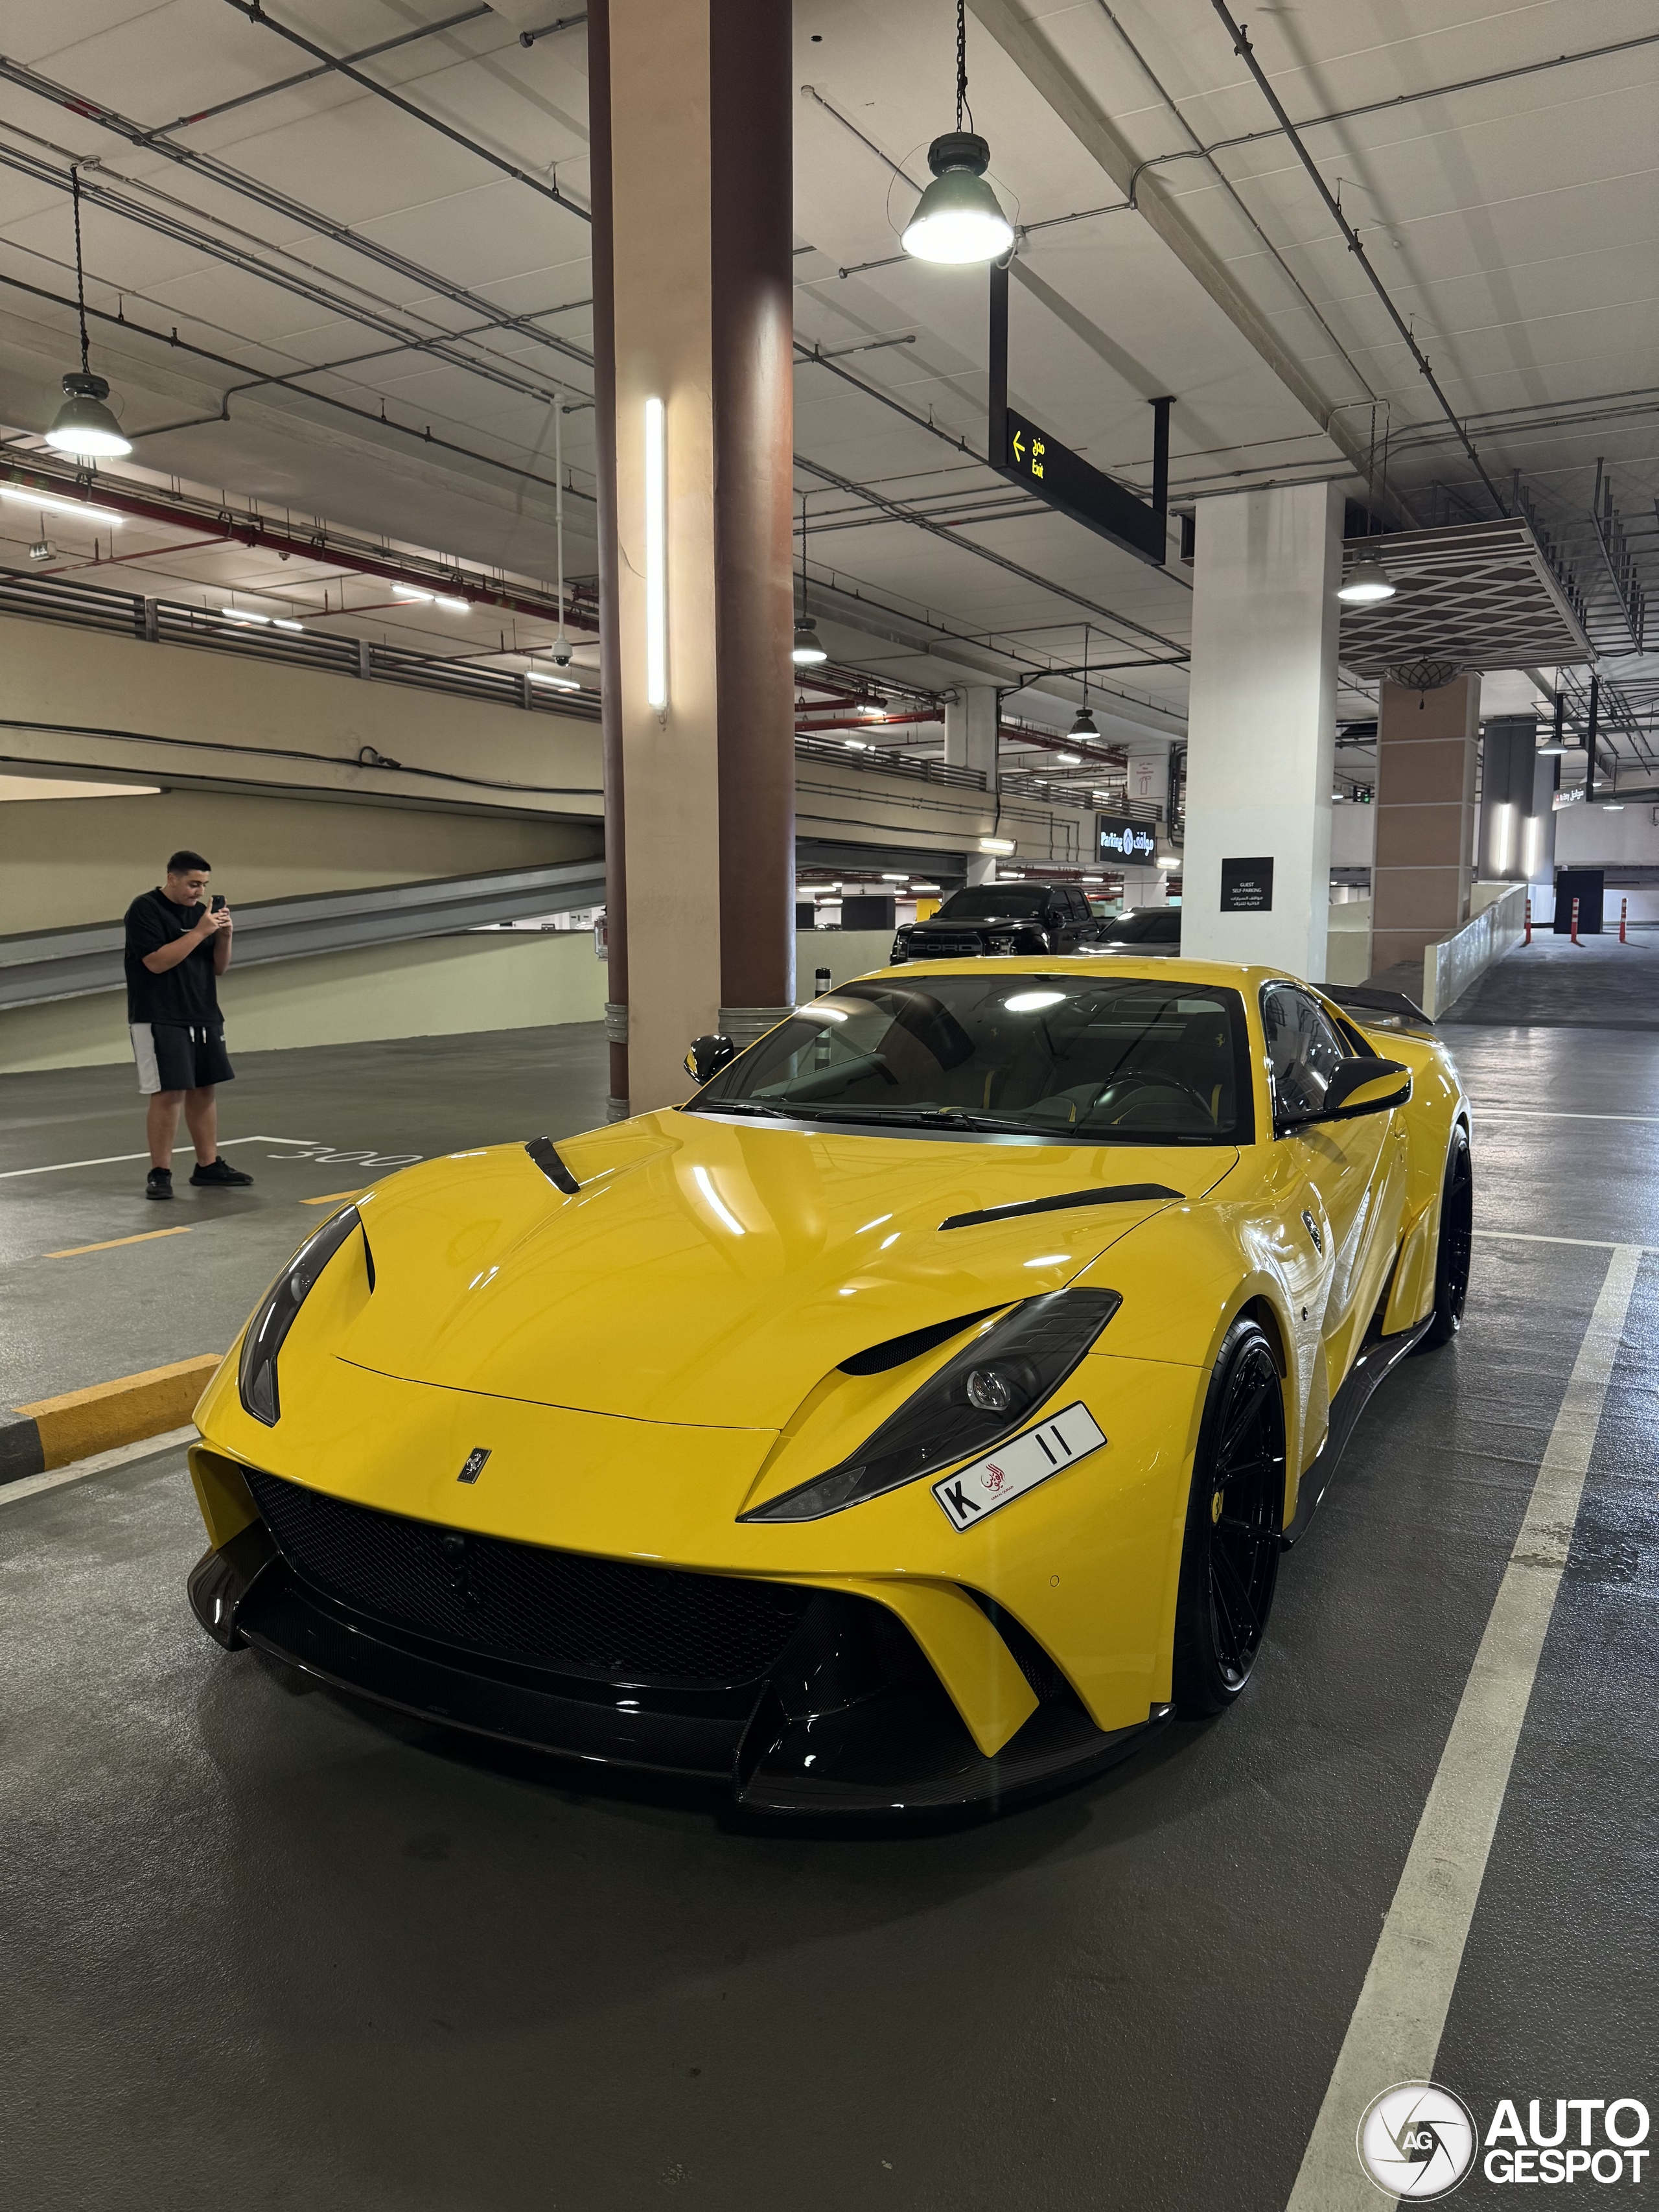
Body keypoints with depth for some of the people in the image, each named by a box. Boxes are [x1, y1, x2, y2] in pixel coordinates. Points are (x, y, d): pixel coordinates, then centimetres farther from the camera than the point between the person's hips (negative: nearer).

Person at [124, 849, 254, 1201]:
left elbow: (219, 967, 13)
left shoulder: (200, 910, 13)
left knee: (204, 1090, 9)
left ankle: (208, 1166, 16)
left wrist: (224, 935, -5)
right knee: (168, 1093, -10)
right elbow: (157, 961, -19)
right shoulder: (145, 909, -8)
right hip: (158, 1020, -7)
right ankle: (160, 1173, -3)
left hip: (203, 1017, 7)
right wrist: (200, 931, -20)